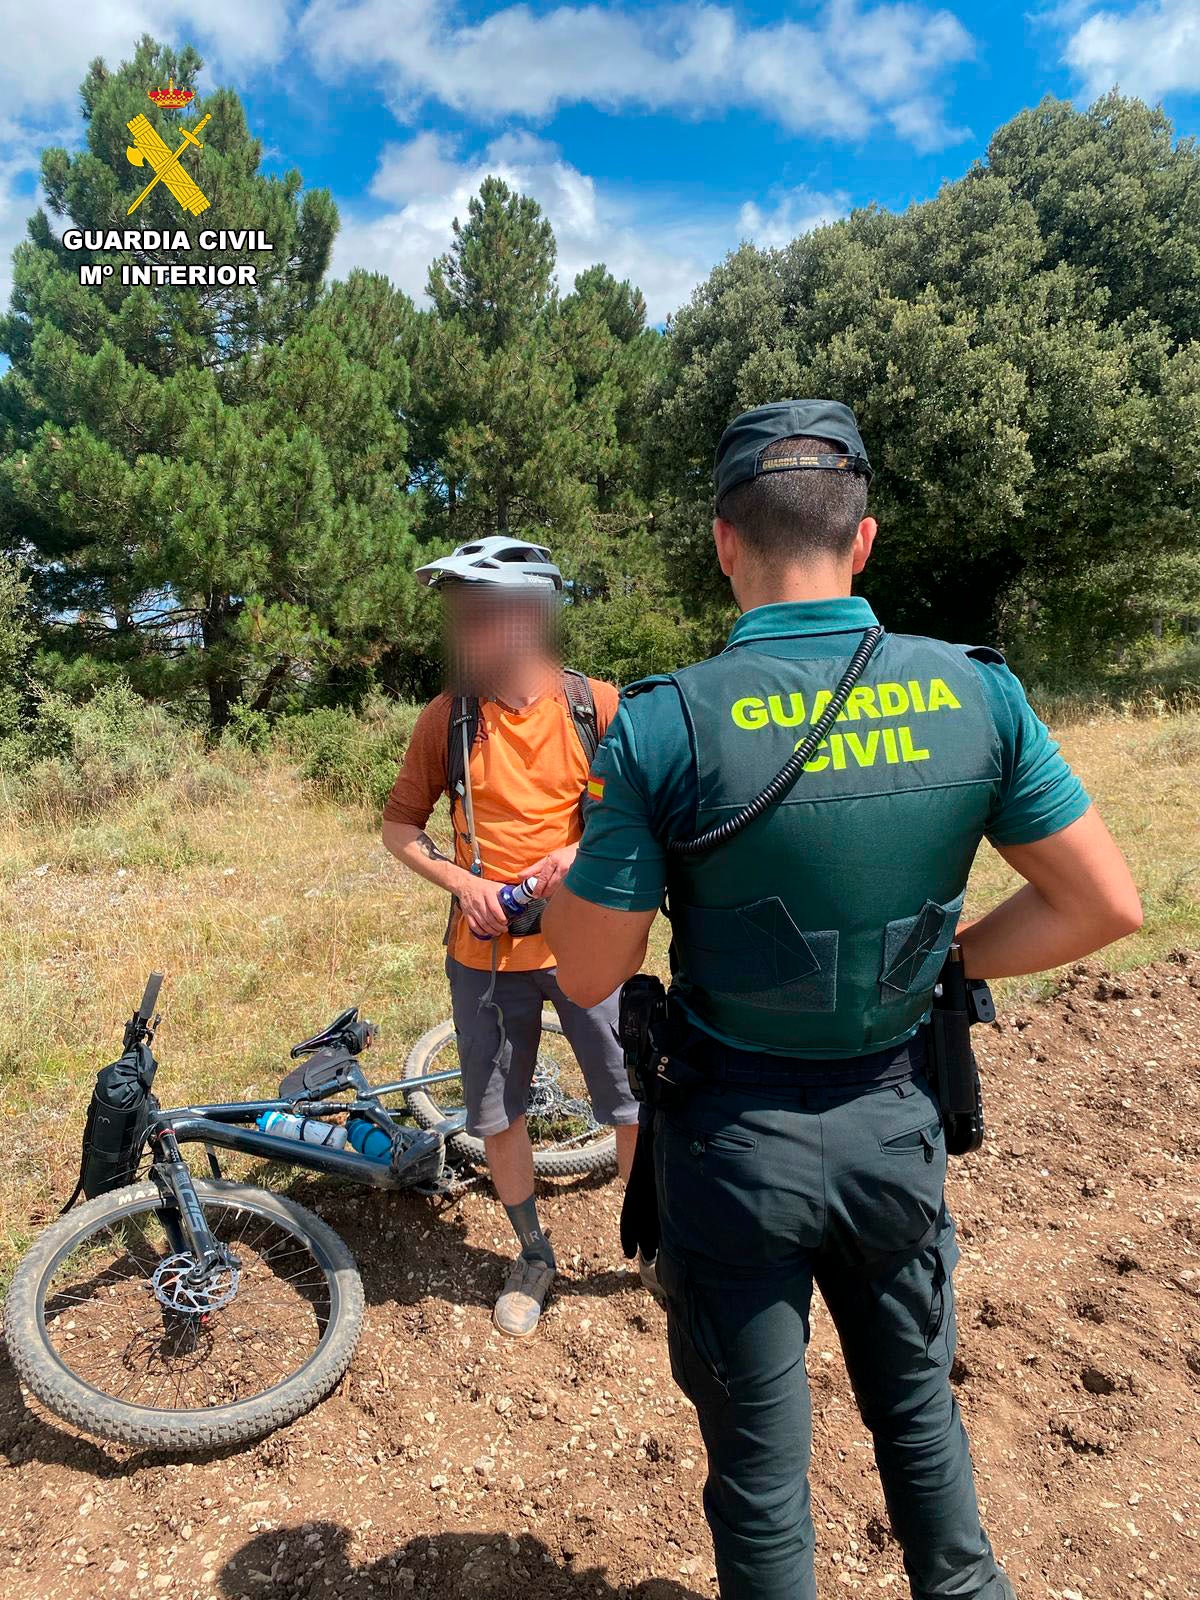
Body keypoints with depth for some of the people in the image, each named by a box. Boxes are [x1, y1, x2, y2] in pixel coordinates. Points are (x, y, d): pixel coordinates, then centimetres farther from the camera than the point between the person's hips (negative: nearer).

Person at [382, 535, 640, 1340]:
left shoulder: (597, 706, -8)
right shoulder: (447, 718, -4)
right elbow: (400, 823, 5)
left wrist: (586, 853, -19)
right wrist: (461, 882, -11)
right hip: (486, 951, 2)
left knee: (636, 1106, 6)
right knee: (499, 1116, 14)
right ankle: (534, 1258, 39)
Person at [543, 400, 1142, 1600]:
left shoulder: (665, 725, -21)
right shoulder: (976, 693, -10)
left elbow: (587, 974, -15)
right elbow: (1104, 906, -4)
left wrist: (570, 865, 5)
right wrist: (941, 958, 7)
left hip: (735, 1145, -3)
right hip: (896, 1124, 4)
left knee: (759, 1458, 20)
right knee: (915, 1396, 31)